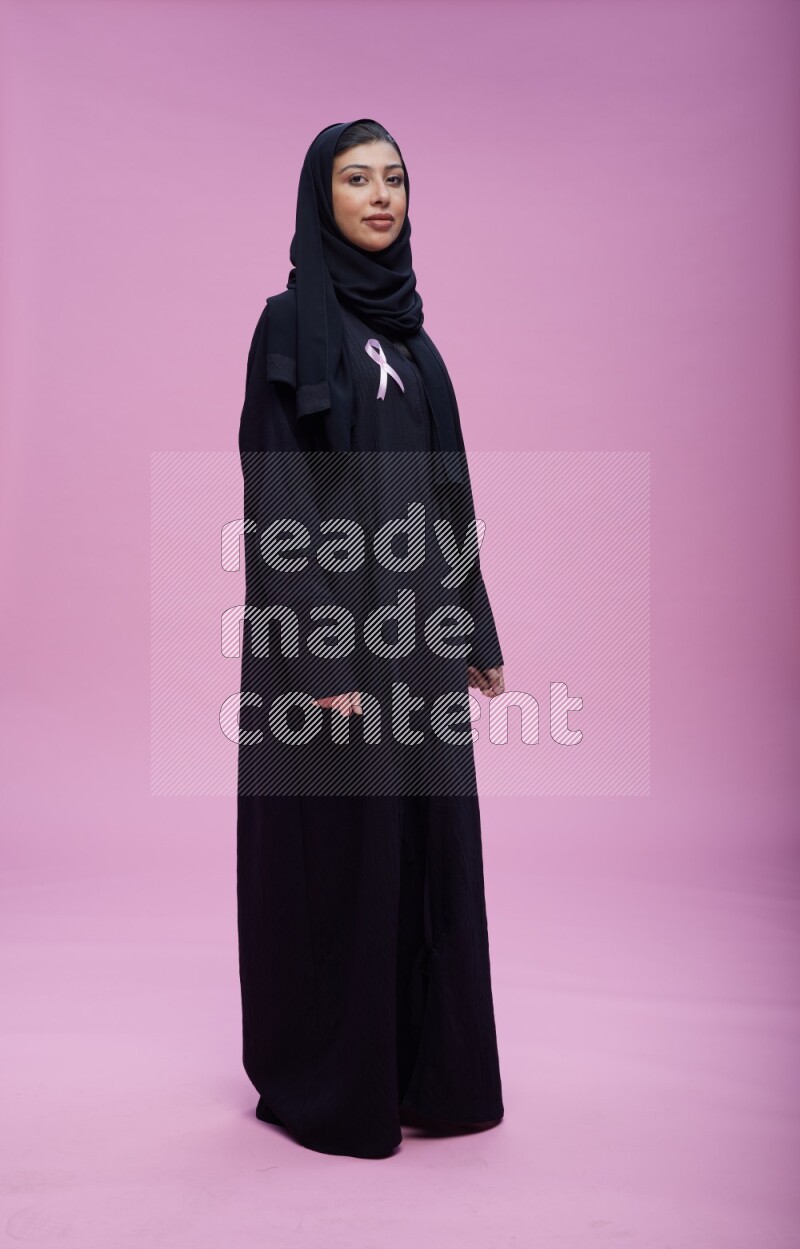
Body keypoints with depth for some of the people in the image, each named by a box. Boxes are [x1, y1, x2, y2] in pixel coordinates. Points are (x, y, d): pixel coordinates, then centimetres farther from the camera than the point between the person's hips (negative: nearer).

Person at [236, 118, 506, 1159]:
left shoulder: (406, 329, 16)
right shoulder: (290, 321, -6)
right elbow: (277, 494, -13)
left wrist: (477, 625, 13)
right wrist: (318, 653, -20)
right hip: (338, 613, -7)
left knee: (427, 836, 11)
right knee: (340, 845, 1)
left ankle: (425, 1065, 26)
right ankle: (329, 1084, 19)